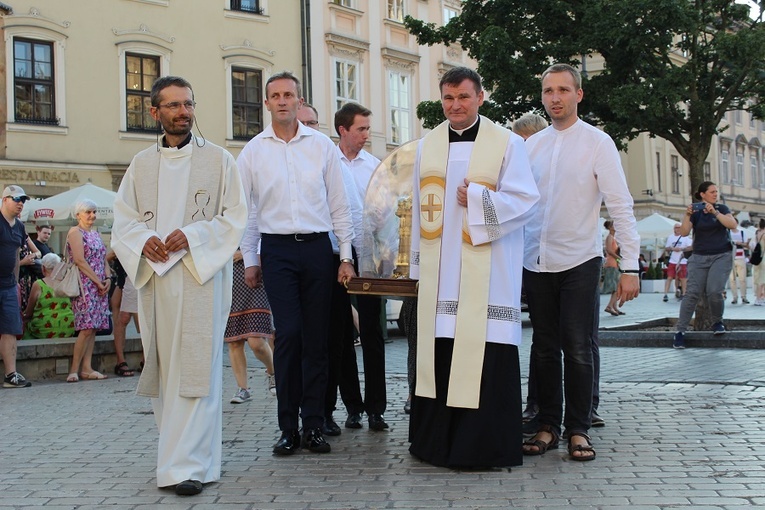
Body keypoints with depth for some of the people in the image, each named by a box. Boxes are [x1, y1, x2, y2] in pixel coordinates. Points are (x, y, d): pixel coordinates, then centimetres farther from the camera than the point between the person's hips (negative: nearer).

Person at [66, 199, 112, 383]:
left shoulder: (96, 233, 20)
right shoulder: (75, 232, -4)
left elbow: (104, 259, 19)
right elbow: (79, 260, -13)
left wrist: (108, 279, 1)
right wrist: (98, 281, -13)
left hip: (100, 286, 8)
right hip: (85, 285, -8)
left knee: (93, 328, 4)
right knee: (86, 328, -13)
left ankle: (87, 368, 5)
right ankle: (74, 369, -7)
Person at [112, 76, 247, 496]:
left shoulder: (217, 159, 6)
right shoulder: (141, 164, 15)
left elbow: (234, 217, 0)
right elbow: (123, 219, 12)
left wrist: (192, 235, -14)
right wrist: (143, 240, -10)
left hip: (201, 276, -3)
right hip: (154, 277, 4)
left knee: (195, 368, -9)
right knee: (163, 369, 6)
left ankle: (188, 464, -10)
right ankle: (179, 450, 17)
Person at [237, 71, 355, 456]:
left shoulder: (322, 145, 6)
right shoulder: (253, 151, 6)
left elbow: (339, 205, 7)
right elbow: (247, 210, 11)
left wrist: (346, 256, 4)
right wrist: (249, 260, 8)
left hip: (317, 249, 1)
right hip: (277, 250, -1)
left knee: (316, 338, 3)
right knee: (288, 334, -9)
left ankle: (313, 426, 11)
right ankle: (288, 428, 1)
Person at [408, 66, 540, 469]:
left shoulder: (507, 144, 1)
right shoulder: (427, 147, 14)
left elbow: (523, 201, -5)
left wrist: (479, 199, -16)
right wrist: (418, 261, 15)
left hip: (487, 270, -4)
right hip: (439, 271, 4)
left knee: (483, 356, -5)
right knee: (438, 354, 5)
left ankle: (486, 445, 4)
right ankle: (437, 440, 17)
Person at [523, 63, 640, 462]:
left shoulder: (597, 142, -3)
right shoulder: (531, 145, 9)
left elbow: (620, 205, -6)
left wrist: (629, 266, -12)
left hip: (579, 261, -3)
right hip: (536, 261, 4)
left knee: (578, 349, -2)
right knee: (544, 348, 9)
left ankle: (578, 430, 11)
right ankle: (548, 426, 19)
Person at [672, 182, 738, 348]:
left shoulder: (721, 208, 5)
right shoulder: (695, 212, 4)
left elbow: (733, 224, -12)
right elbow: (684, 232, -7)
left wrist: (715, 212, -22)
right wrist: (687, 215, -22)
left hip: (721, 256, 0)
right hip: (699, 258, 0)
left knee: (714, 291, -18)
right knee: (692, 293, -9)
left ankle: (717, 322, 8)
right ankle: (680, 331, -8)